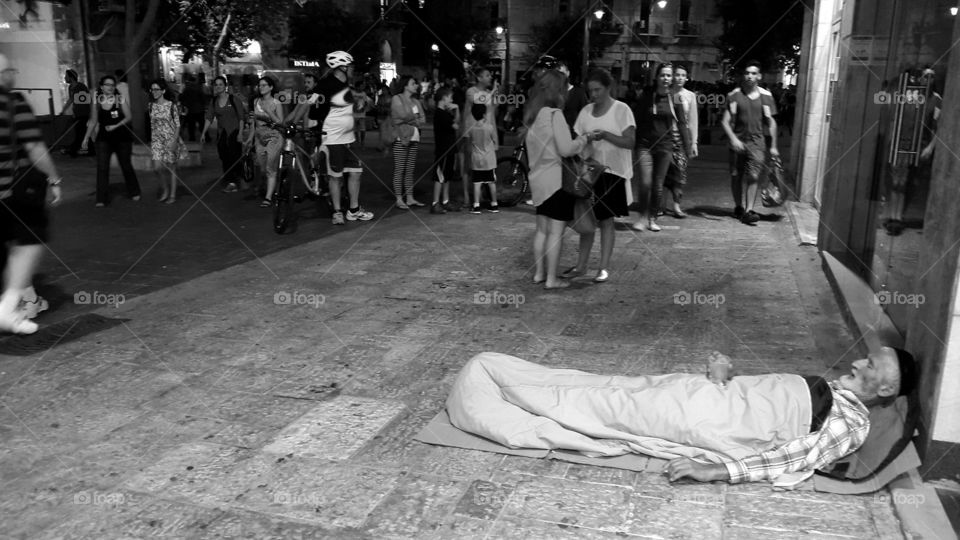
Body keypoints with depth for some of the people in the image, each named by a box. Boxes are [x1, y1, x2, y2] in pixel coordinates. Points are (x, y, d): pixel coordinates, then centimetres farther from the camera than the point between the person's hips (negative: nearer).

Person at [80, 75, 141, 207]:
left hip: (122, 137, -1)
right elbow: (93, 121, 8)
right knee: (102, 167, -7)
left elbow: (128, 117, -6)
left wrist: (115, 126, -19)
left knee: (126, 165, 11)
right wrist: (86, 138, 5)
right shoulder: (97, 101, 2)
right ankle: (102, 199, -4)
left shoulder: (120, 99, -3)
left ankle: (134, 192, 30)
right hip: (104, 138, 1)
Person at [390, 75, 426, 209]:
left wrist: (409, 120, -5)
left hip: (414, 137, 6)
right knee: (399, 170, -5)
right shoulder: (396, 99, 1)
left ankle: (410, 198, 9)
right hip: (401, 137, -6)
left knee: (410, 169, 6)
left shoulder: (416, 101, 18)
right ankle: (399, 199, -3)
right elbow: (403, 116, -11)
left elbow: (422, 120, 8)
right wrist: (415, 118, 3)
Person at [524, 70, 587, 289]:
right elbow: (566, 149, -18)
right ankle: (551, 278, 0)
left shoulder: (534, 115, 10)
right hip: (556, 179, -8)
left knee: (542, 229, 14)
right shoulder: (555, 114, -15)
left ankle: (539, 273, 20)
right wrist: (583, 139, 0)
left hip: (538, 178, 8)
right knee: (556, 231, -3)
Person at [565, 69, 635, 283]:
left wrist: (605, 134, -24)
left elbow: (630, 142, -12)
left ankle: (604, 268, 8)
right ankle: (581, 265, 16)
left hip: (612, 171, -4)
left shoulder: (621, 109, -6)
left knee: (606, 220, 1)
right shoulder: (586, 111, 8)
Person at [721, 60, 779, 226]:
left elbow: (771, 122, 9)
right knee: (736, 176, 7)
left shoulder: (765, 96, 4)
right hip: (738, 142, 0)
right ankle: (738, 207, 24)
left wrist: (773, 146, 6)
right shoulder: (734, 95, -1)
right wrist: (733, 138, -20)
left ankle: (749, 211, -11)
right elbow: (725, 121, -5)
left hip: (757, 142, 0)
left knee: (753, 176, -10)